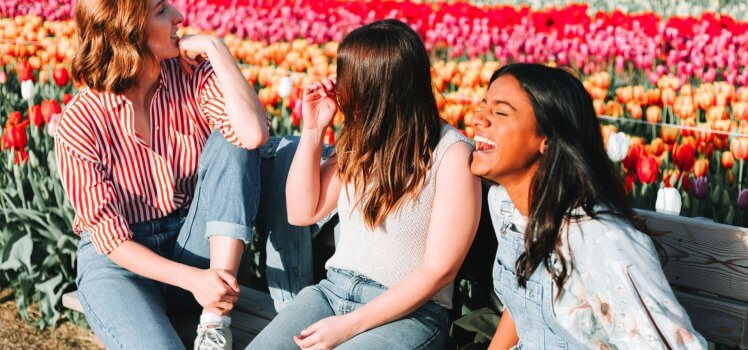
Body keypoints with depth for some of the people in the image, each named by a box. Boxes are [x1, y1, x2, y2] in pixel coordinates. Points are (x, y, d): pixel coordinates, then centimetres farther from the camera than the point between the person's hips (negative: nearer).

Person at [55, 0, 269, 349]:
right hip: (119, 258, -4)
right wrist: (192, 278, -28)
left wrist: (215, 48, -22)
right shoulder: (79, 124, -15)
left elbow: (254, 133, -27)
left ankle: (215, 319, -25)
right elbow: (109, 236, -16)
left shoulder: (192, 75, -8)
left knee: (230, 143, -22)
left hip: (193, 245, 4)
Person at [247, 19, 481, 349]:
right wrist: (313, 130, 0)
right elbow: (302, 212, 11)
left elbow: (439, 270, -14)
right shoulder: (361, 139, 6)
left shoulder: (451, 154, -12)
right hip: (332, 290, 5)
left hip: (407, 313, -5)